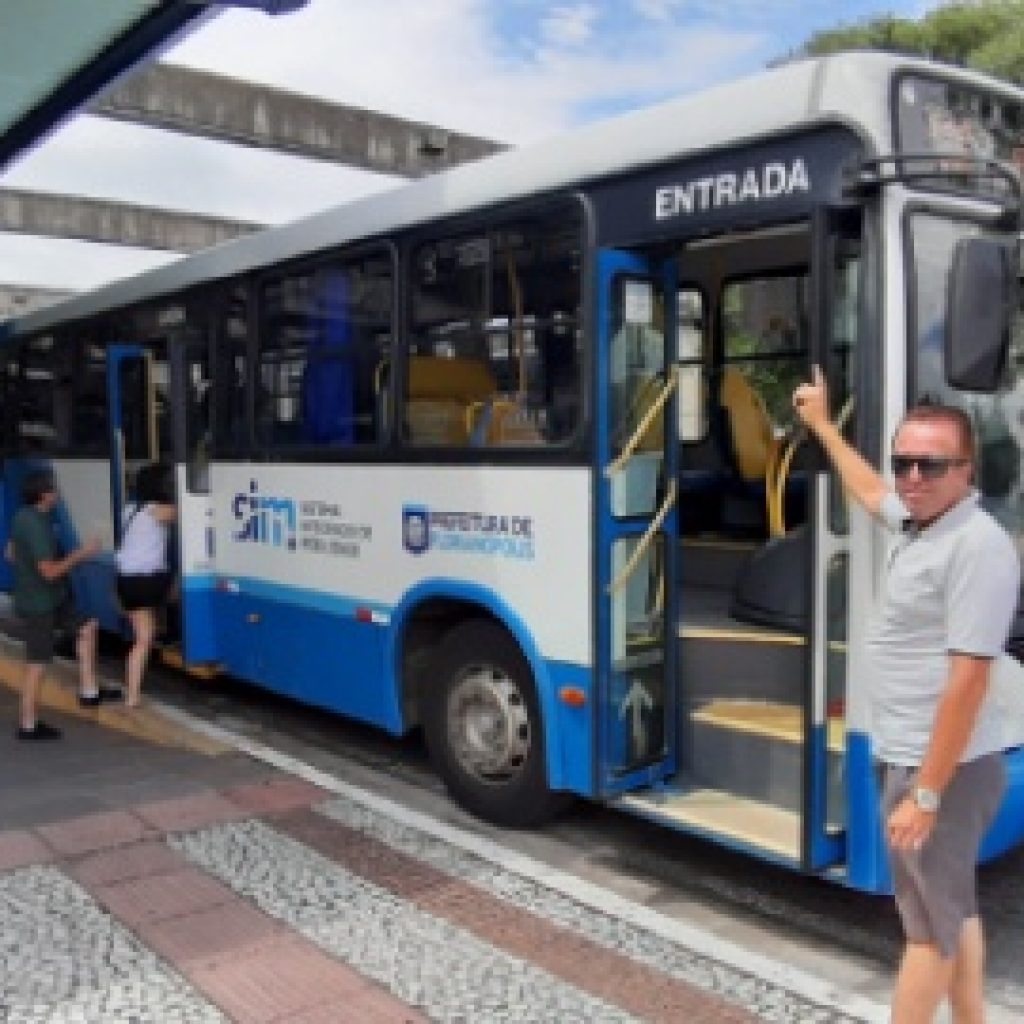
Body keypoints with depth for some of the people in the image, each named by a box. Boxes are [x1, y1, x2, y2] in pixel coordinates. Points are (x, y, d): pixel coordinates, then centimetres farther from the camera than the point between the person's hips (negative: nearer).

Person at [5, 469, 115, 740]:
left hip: (51, 600, 10)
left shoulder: (24, 518, 4)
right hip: (38, 604, -10)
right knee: (38, 664, 1)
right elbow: (50, 571, -26)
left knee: (86, 628, 15)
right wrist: (81, 553, -17)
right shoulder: (36, 526, -26)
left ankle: (89, 691, 17)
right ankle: (28, 725, 12)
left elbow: (10, 553, 17)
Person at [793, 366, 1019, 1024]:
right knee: (954, 907, 20)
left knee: (929, 923, 2)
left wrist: (925, 794, -25)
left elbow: (967, 681, -26)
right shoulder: (918, 518, 5)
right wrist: (822, 424, 40)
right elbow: (869, 491, 29)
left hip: (943, 768, -10)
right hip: (911, 757, 10)